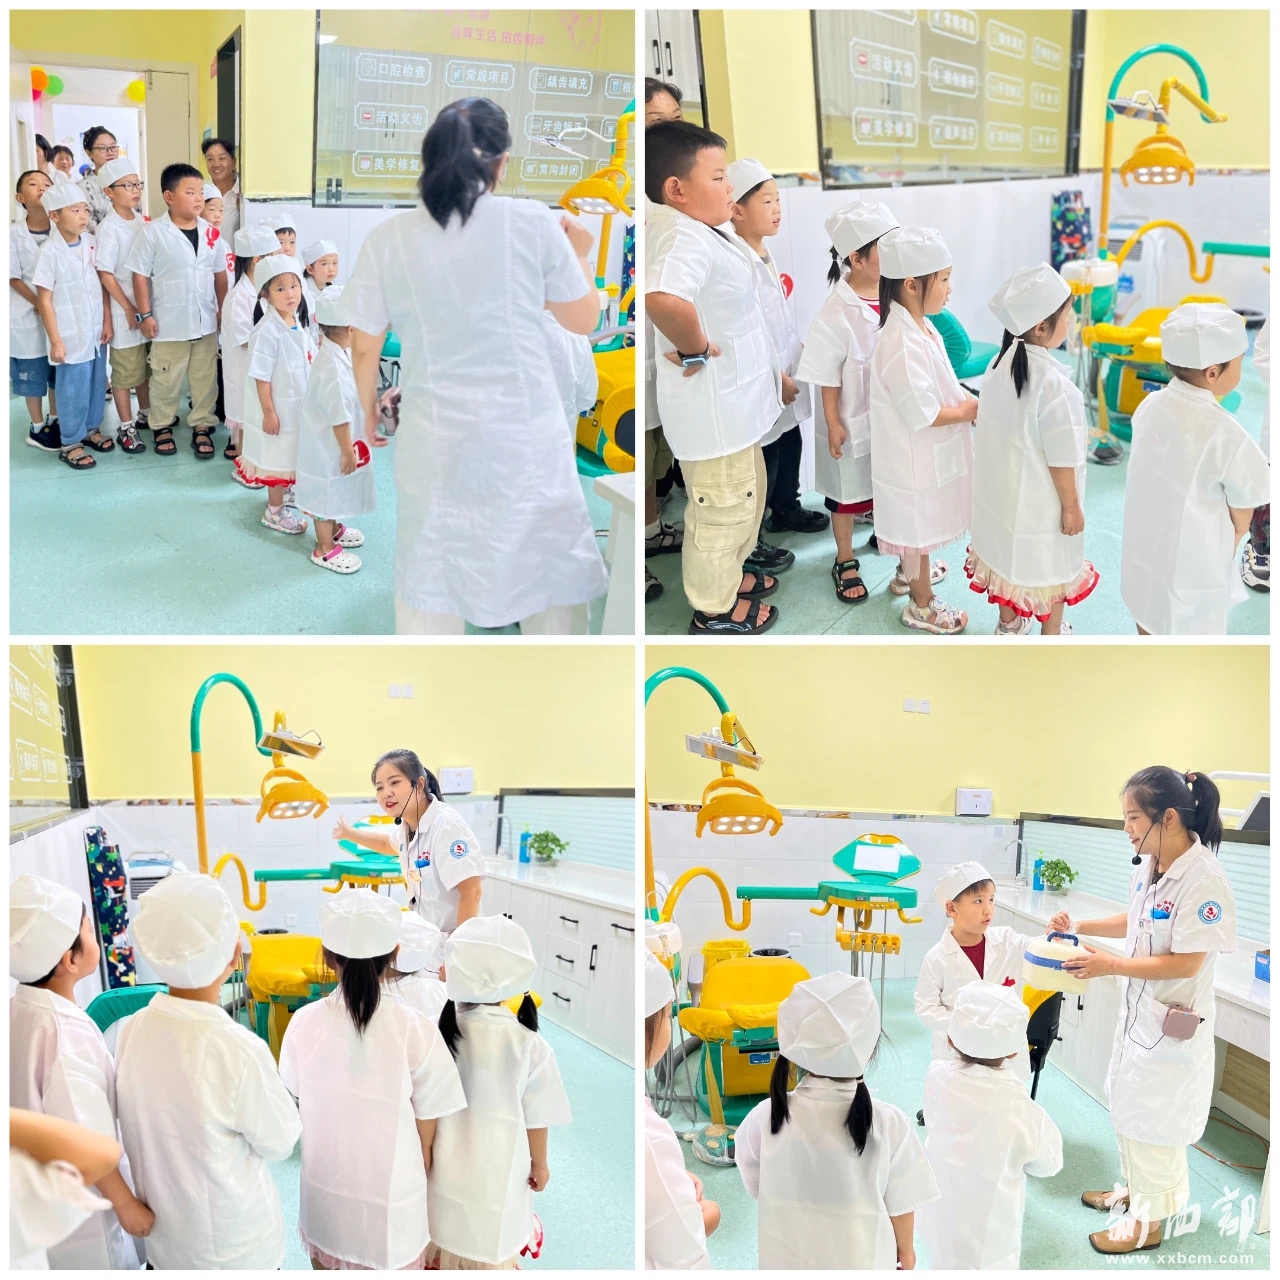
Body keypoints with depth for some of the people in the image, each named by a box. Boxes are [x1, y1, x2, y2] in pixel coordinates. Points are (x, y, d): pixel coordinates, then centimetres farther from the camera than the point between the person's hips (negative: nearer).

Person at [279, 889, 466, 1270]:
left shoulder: (304, 1023, -15)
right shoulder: (414, 1029, -22)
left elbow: (294, 1104, 1)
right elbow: (426, 1134, -11)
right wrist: (421, 1179, 7)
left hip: (325, 1192, 3)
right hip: (390, 1198, -3)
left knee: (330, 1265, 24)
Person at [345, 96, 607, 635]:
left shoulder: (387, 240, -4)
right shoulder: (534, 223, -8)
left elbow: (364, 347, 4)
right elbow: (583, 320, 4)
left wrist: (368, 408, 23)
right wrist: (580, 253, 23)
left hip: (437, 444, 1)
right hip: (528, 440, -1)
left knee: (429, 587, 14)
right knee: (551, 571, 14)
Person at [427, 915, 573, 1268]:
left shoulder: (438, 1033, -20)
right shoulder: (529, 1046, -23)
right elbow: (536, 1120, -11)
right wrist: (540, 1163, 8)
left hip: (446, 1166, 2)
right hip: (497, 1173, -2)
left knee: (445, 1225, 25)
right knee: (492, 1245, 18)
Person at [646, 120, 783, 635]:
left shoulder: (688, 228, 5)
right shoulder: (686, 237, -29)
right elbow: (663, 299, -51)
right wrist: (694, 349, -32)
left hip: (730, 400, 10)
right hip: (714, 406, -10)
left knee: (744, 495, 27)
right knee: (723, 508, 7)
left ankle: (729, 575, 47)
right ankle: (714, 610, 26)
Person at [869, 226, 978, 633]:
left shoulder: (922, 326, 1)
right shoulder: (902, 343, -31)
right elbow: (922, 413, -30)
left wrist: (967, 400, -3)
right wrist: (967, 412, -15)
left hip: (927, 453, 10)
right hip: (913, 458, -9)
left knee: (920, 524, 28)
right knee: (918, 526, 8)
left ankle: (910, 573, 51)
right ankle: (922, 604, 25)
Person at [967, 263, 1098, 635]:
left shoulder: (1001, 362, -8)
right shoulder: (1054, 385, -30)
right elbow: (1061, 458, -23)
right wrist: (1072, 505, -11)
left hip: (1000, 487, 7)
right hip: (1040, 498, -7)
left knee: (1007, 550, 24)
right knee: (1051, 563, 14)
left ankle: (1009, 623, 43)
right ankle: (1051, 635, 32)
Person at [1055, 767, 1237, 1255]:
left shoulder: (1203, 880, -27)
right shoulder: (1149, 865, -3)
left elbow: (1186, 962, -25)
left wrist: (1111, 966, -24)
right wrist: (1080, 926, 4)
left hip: (1172, 1021, -8)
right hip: (1138, 1008, 8)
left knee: (1153, 1122, 9)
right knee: (1127, 1106, 23)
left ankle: (1148, 1220, 28)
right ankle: (1131, 1189, 44)